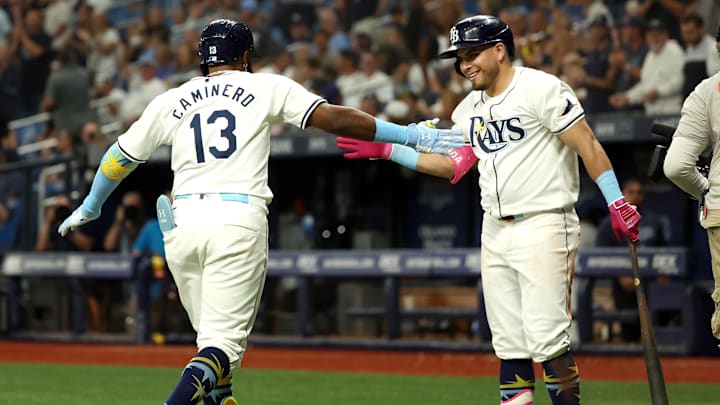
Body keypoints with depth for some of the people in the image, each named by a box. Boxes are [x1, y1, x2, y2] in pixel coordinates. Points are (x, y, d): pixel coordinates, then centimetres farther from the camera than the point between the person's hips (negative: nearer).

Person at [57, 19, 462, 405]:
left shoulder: (170, 101, 16)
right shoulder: (266, 87, 9)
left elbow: (120, 157, 25)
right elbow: (332, 117, -1)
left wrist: (90, 207, 42)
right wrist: (412, 135, -1)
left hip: (183, 223, 3)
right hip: (240, 220, -3)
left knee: (213, 334, 17)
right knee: (225, 340, -7)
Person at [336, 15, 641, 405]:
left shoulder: (540, 88, -9)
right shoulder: (470, 109, 15)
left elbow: (588, 146, -13)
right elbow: (452, 166, 18)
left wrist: (617, 203, -20)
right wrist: (386, 150, 12)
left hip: (544, 226, -8)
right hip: (495, 231, 8)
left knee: (547, 339, -14)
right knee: (509, 342, 7)